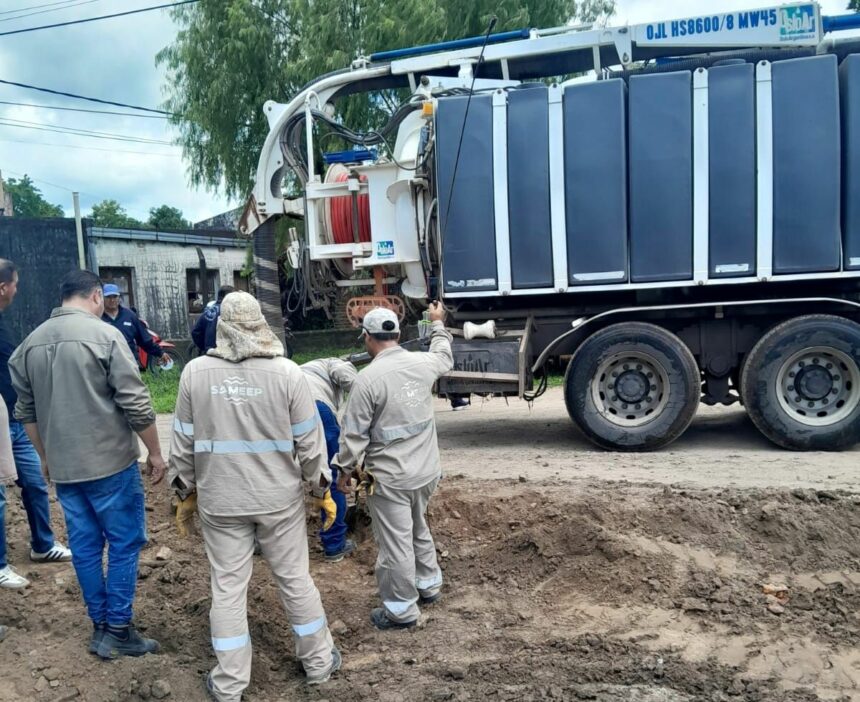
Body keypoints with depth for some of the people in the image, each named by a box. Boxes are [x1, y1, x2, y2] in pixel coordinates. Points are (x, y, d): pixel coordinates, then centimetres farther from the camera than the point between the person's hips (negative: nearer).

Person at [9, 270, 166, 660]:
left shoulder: (30, 343, 8)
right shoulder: (104, 335, -12)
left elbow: (25, 412, 16)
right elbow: (135, 404, -14)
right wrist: (155, 452, -4)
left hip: (63, 465, 6)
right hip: (110, 461, -6)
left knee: (84, 546, 14)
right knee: (125, 542, 6)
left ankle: (100, 627, 24)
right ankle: (118, 630, 12)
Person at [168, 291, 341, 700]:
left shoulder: (195, 372, -6)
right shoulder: (287, 372, -11)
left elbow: (183, 443, 0)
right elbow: (309, 442, -6)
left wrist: (185, 493, 13)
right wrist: (322, 489, 7)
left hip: (220, 499, 1)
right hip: (279, 497, 0)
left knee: (227, 587, 11)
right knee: (295, 579, 14)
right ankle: (318, 663, 30)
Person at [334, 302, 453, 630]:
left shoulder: (368, 378, -18)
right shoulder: (422, 363, -1)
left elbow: (354, 433, -13)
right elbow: (444, 357, 25)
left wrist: (345, 470, 1)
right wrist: (437, 324, 39)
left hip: (390, 477, -7)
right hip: (426, 469, 7)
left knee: (395, 544, 6)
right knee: (419, 529, 27)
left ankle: (401, 611, 19)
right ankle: (429, 584, 42)